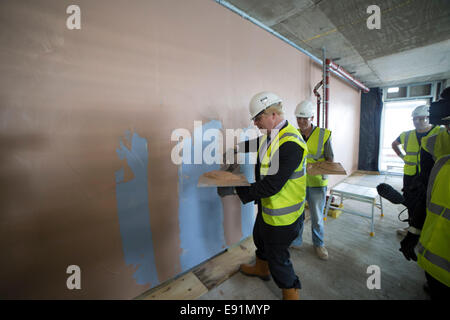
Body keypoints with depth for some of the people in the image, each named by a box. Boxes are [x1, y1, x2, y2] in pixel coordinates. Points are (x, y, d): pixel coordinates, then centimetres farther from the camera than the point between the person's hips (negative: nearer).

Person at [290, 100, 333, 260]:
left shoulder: (324, 134, -5)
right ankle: (295, 241, 35)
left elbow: (330, 159, 0)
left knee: (317, 217, 14)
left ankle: (318, 244, 37)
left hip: (317, 182, -1)